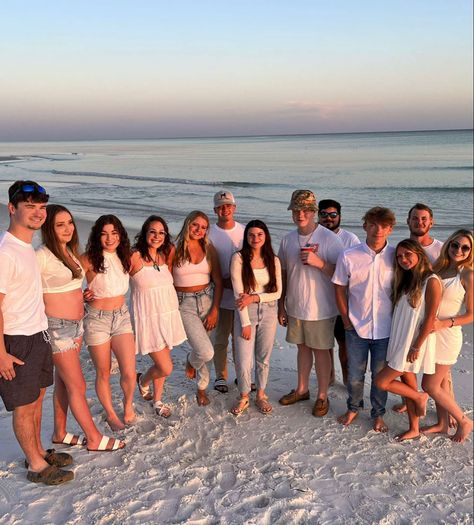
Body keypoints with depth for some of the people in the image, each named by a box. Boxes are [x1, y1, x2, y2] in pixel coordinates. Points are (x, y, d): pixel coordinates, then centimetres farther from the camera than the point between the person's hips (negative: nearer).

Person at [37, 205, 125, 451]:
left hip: (76, 324, 8)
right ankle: (94, 439, 13)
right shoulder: (42, 255, -17)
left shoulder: (71, 251, 8)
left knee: (63, 382, 18)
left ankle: (60, 433, 31)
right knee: (77, 385, 1)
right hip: (57, 327, -8)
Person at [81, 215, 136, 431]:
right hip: (97, 319, -4)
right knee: (103, 373, 9)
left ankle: (128, 405, 28)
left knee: (129, 373, -2)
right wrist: (83, 294, -21)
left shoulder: (124, 257, 3)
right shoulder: (89, 259, -13)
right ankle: (110, 414, 32)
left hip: (122, 317, 4)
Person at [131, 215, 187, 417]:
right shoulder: (135, 257, -14)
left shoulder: (166, 255, 4)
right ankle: (143, 380, 28)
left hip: (168, 315, 6)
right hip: (148, 317, -6)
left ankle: (157, 400, 38)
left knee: (161, 362, 15)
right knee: (166, 368, -5)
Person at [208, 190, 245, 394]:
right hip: (221, 295, -3)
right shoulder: (210, 234, -6)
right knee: (220, 338, 6)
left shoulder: (244, 231, 4)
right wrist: (224, 282, -17)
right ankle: (221, 376, 23)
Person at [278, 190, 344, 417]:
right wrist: (281, 305, 10)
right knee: (303, 347, 19)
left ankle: (322, 396, 24)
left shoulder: (329, 239, -14)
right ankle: (301, 390, 35)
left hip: (320, 309, -5)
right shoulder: (287, 240, 3)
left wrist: (318, 262, -29)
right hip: (295, 307, 5)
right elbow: (283, 274, 9)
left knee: (320, 351, 8)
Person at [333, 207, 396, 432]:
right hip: (356, 328, 0)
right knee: (355, 374, 14)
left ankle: (378, 414, 35)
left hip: (385, 329, 0)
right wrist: (346, 319, -1)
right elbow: (340, 289, 1)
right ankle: (353, 408, 39)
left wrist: (396, 320, 0)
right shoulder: (348, 257, -8)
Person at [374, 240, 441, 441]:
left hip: (414, 344, -7)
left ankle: (420, 397, 14)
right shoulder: (405, 280, 10)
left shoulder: (431, 281, -14)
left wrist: (417, 347, -17)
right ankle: (414, 430, 27)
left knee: (381, 381, -6)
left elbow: (430, 318, -16)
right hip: (399, 341, 7)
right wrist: (395, 343, 8)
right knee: (407, 385, 14)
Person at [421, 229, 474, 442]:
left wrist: (444, 323, -20)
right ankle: (442, 423, 33)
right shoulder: (438, 268, 5)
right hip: (431, 333, 6)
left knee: (430, 385, 0)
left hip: (447, 335, -6)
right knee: (438, 383, 16)